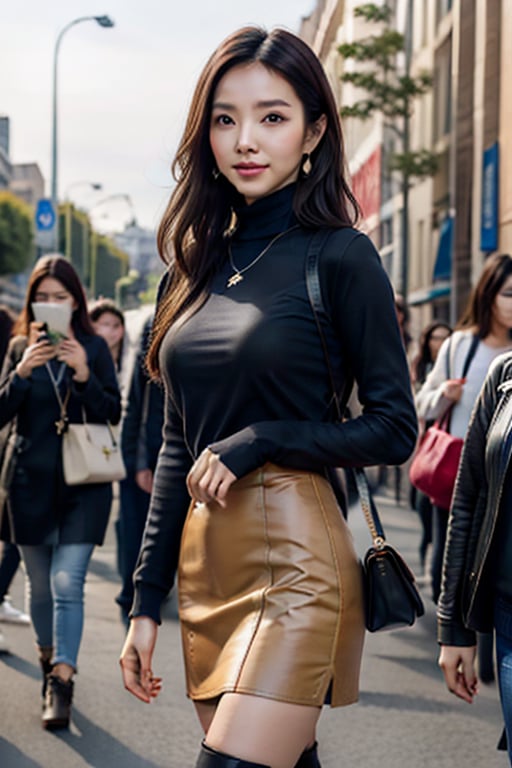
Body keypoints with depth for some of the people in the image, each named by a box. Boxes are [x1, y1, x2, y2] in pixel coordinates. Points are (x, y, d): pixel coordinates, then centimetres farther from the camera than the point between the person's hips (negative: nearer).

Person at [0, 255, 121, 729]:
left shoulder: (93, 348, 0)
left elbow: (113, 415, -3)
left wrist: (84, 374, -19)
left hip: (84, 482, -2)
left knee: (67, 582, -13)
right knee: (40, 583, 13)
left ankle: (61, 683, -14)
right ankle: (50, 659, 34)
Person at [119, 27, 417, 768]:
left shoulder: (340, 256, -5)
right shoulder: (199, 263, 12)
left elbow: (395, 429, -5)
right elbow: (177, 448, 14)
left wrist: (257, 441, -14)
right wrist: (146, 601, 12)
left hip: (293, 560, -6)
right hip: (206, 561, 6)